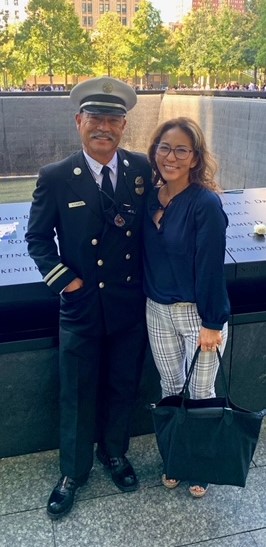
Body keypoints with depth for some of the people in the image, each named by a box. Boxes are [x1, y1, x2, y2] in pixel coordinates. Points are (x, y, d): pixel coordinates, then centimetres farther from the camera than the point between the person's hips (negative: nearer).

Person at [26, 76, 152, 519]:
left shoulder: (142, 168, -3)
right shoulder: (56, 177, -9)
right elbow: (38, 237, 0)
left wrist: (150, 279, -8)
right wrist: (63, 278, -10)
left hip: (132, 307, 2)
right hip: (82, 307, -2)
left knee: (123, 387, 19)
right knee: (78, 396, 13)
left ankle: (114, 452, 46)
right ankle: (73, 472, 37)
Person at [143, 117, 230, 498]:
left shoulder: (206, 203, -18)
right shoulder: (151, 197, 0)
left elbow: (211, 267, -17)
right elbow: (148, 254, 5)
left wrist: (211, 323, -15)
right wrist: (150, 301, 0)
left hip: (198, 312, -5)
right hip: (157, 310, 5)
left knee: (200, 393, 12)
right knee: (170, 388, 20)